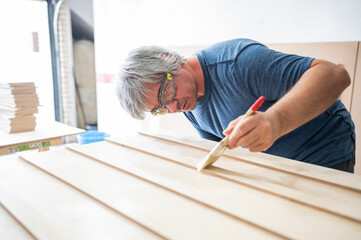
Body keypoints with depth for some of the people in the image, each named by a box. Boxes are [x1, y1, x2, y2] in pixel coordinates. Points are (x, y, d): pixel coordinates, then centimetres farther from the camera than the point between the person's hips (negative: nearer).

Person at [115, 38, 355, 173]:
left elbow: (335, 74, -35)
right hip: (275, 161, 6)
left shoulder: (237, 61, -32)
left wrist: (276, 120, -51)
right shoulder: (189, 107, -5)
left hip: (326, 158, -6)